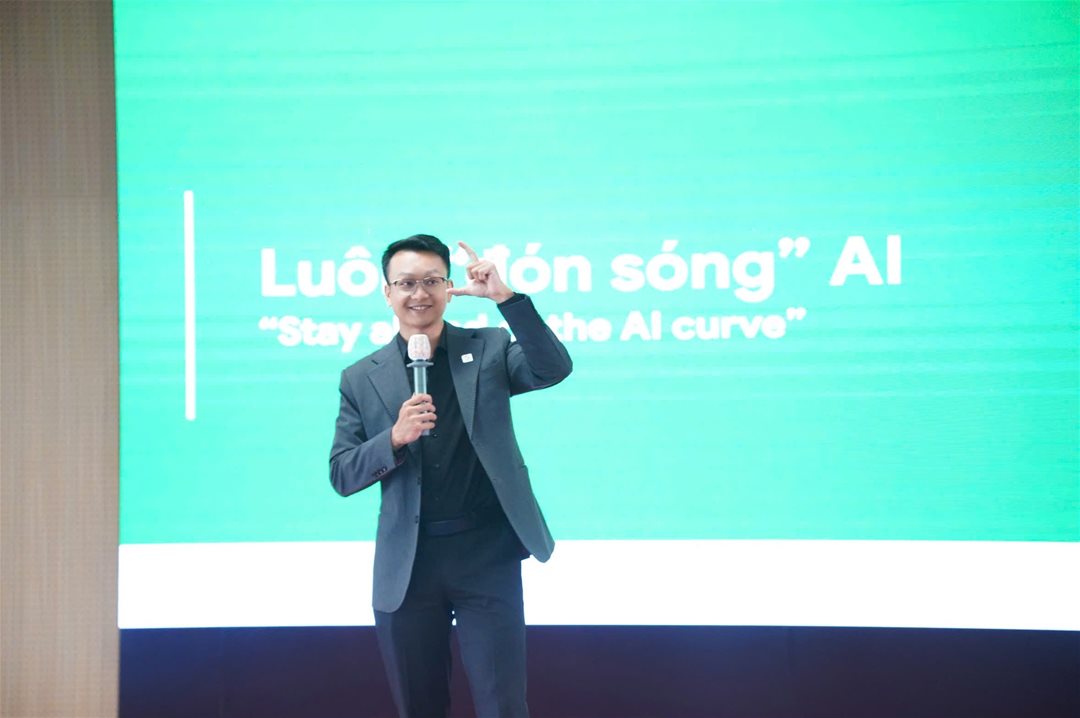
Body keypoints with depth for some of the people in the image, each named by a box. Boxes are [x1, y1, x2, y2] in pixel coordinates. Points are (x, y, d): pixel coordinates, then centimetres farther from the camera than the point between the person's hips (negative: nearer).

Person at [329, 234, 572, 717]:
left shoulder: (489, 349, 5)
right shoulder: (362, 379, 5)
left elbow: (553, 369, -12)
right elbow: (341, 475, 2)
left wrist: (505, 297, -21)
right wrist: (394, 437, -17)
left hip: (487, 555, -1)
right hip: (408, 564, 2)